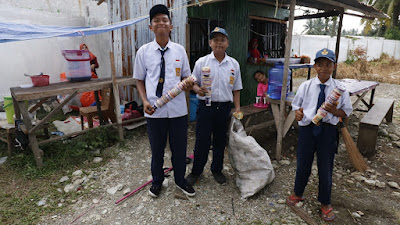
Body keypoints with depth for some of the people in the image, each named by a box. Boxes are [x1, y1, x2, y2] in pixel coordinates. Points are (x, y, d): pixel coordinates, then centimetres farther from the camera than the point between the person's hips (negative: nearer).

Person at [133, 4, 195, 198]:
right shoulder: (143, 51, -1)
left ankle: (180, 180, 40)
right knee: (156, 149, 16)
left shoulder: (180, 50, 2)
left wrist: (188, 85, -13)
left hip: (178, 109, 1)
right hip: (154, 110, -1)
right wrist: (145, 100, -9)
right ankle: (157, 181, 42)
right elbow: (139, 79, 6)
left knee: (179, 147, 14)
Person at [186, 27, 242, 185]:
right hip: (206, 106, -2)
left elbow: (236, 89, 11)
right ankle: (196, 171, 22)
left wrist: (237, 108, 5)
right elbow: (193, 82, 4)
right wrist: (198, 89, -18)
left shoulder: (234, 64, 7)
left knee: (220, 141, 13)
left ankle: (217, 170, 32)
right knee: (202, 141, 2)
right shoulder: (201, 62, 0)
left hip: (224, 107, 3)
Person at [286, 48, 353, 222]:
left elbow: (347, 112, 3)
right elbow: (296, 105, 8)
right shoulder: (305, 86, -1)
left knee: (325, 167, 10)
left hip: (328, 130, -1)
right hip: (307, 128, 1)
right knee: (303, 165, 14)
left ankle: (325, 204, 34)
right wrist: (298, 113, -14)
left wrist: (334, 111, -18)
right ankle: (298, 194, 41)